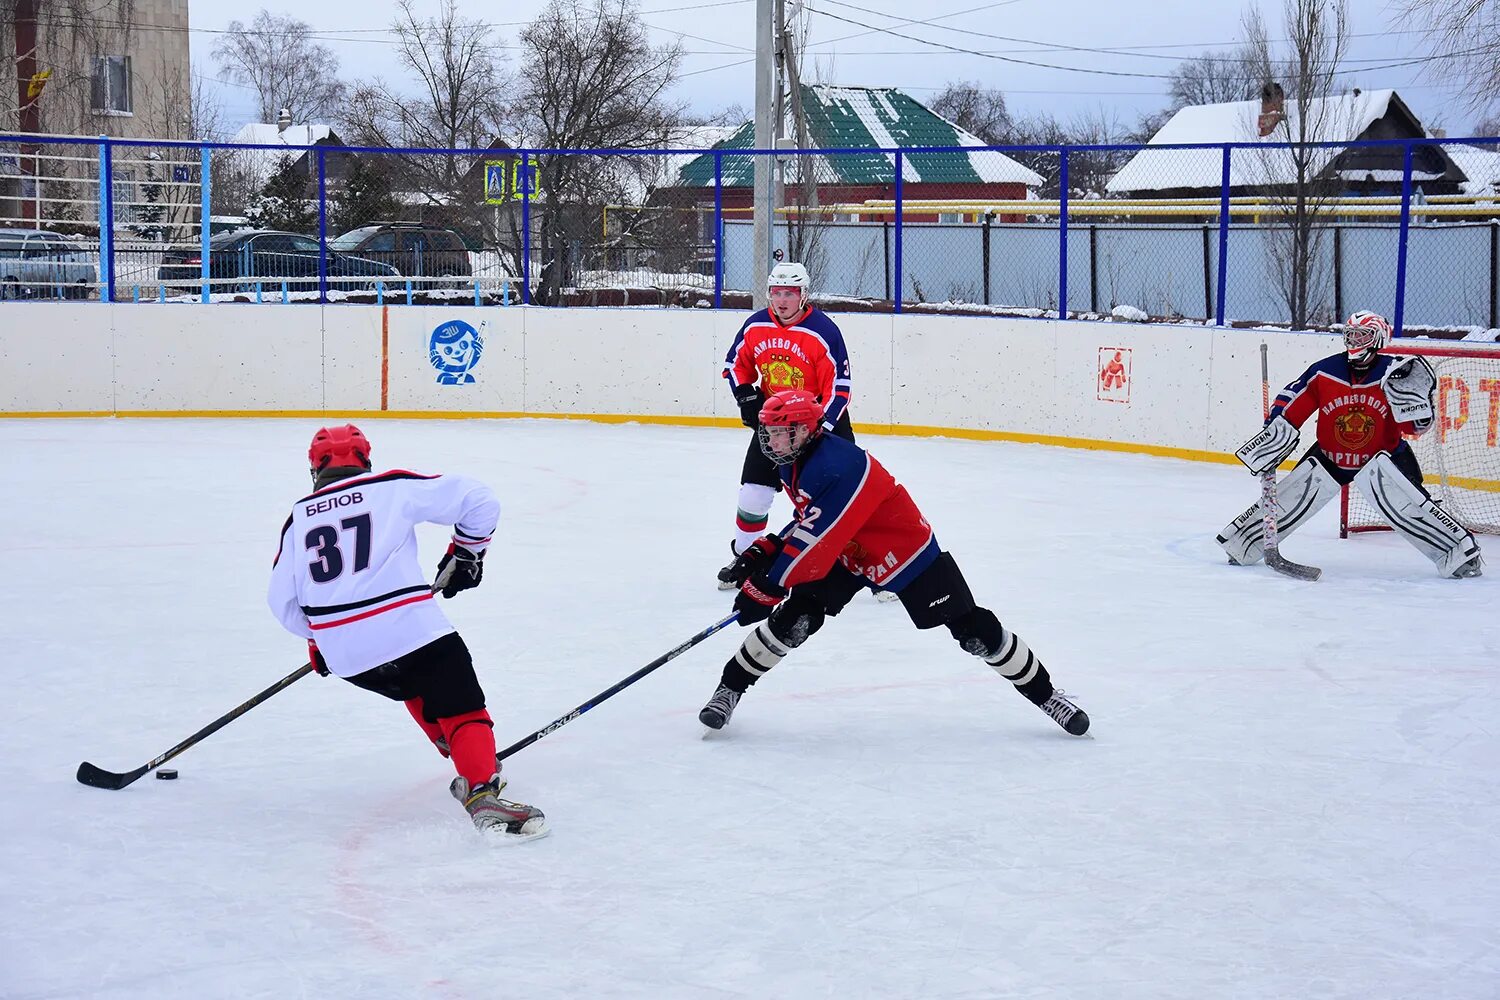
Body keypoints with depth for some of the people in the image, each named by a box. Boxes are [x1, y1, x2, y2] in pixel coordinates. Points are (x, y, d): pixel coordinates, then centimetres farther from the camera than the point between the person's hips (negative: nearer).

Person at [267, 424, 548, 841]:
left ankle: (470, 764, 30)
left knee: (416, 687, 31)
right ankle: (481, 792, -24)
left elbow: (282, 599, 19)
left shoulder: (299, 518, 16)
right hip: (408, 629, -4)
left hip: (342, 652, 4)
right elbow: (477, 499, 3)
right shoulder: (393, 488, 6)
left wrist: (317, 637, 35)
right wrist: (466, 553, 18)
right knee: (462, 708, -1)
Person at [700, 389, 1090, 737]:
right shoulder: (792, 464, -5)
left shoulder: (841, 468, -35)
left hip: (905, 552, -7)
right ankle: (729, 690, 1)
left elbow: (814, 545, -36)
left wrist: (764, 588, -30)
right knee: (793, 618, -12)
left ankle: (1044, 694, 12)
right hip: (845, 554, 7)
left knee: (973, 629, -3)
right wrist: (764, 550, -4)